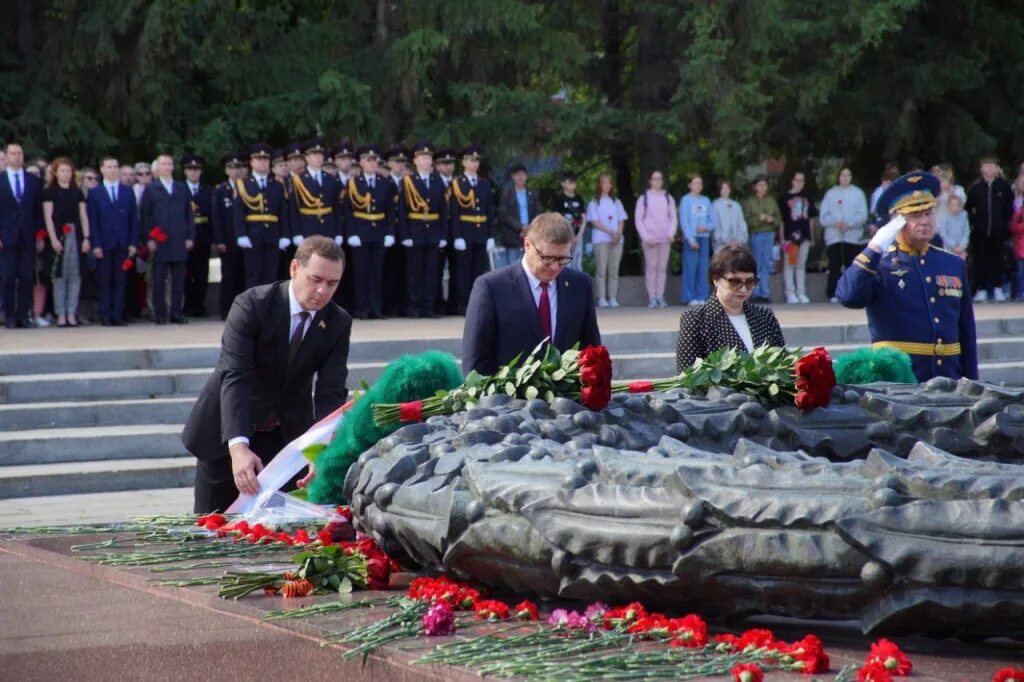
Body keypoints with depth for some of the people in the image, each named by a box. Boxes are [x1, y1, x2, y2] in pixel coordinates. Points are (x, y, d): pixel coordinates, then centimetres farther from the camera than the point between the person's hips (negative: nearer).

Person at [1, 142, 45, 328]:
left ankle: (23, 315, 0)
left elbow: (39, 210, 10)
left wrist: (39, 234, 1)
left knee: (26, 278, -2)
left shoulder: (34, 181, 11)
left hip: (28, 237, 2)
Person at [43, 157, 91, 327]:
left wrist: (86, 238, 1)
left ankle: (71, 313, 5)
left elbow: (84, 216, 11)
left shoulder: (77, 192, 14)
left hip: (76, 236, 3)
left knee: (75, 276, 1)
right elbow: (48, 217, -3)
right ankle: (61, 315, -1)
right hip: (59, 236, -3)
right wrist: (53, 239, -12)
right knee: (60, 276, -3)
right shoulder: (50, 192, 3)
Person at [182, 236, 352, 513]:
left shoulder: (339, 323, -10)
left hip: (287, 435, 3)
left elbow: (331, 393, -16)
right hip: (228, 433, -3)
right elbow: (233, 376, -32)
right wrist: (238, 447, -46)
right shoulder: (251, 306, -22)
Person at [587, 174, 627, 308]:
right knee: (601, 269, -9)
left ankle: (613, 298, -2)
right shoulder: (594, 203, 7)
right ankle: (601, 298, -11)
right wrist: (610, 232, -14)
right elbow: (594, 222, -4)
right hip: (601, 239, -4)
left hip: (617, 240, 4)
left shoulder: (616, 202, 19)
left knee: (614, 270, -2)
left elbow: (621, 220, 13)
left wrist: (618, 233, -7)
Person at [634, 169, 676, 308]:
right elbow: (638, 220, 1)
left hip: (665, 238, 2)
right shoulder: (644, 198, 4)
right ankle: (652, 298, -6)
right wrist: (646, 237, -9)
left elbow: (673, 218, 11)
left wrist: (671, 234, -5)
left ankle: (660, 297, 1)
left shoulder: (668, 198, 11)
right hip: (649, 239, -2)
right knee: (651, 266, -6)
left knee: (662, 267, 0)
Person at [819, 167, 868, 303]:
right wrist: (834, 223, -15)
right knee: (834, 266, -3)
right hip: (834, 236, 0)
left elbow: (863, 215, 0)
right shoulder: (830, 194, 9)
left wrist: (849, 224, -14)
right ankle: (833, 293, -1)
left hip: (853, 236, 0)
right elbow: (824, 216, 4)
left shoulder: (858, 193, 8)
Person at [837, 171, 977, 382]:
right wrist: (875, 247, -19)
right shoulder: (878, 264, -1)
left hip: (949, 382, 4)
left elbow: (967, 332, 16)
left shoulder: (954, 264, 13)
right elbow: (849, 297, -22)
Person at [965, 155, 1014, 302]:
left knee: (997, 259, 5)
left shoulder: (1004, 187, 0)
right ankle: (981, 290, 6)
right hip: (979, 232, 0)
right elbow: (968, 208, 8)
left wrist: (1005, 224, -1)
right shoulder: (975, 188, 2)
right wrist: (973, 222, 0)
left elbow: (1009, 208, 5)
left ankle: (997, 289, 13)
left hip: (998, 231, 0)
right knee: (980, 260, 0)